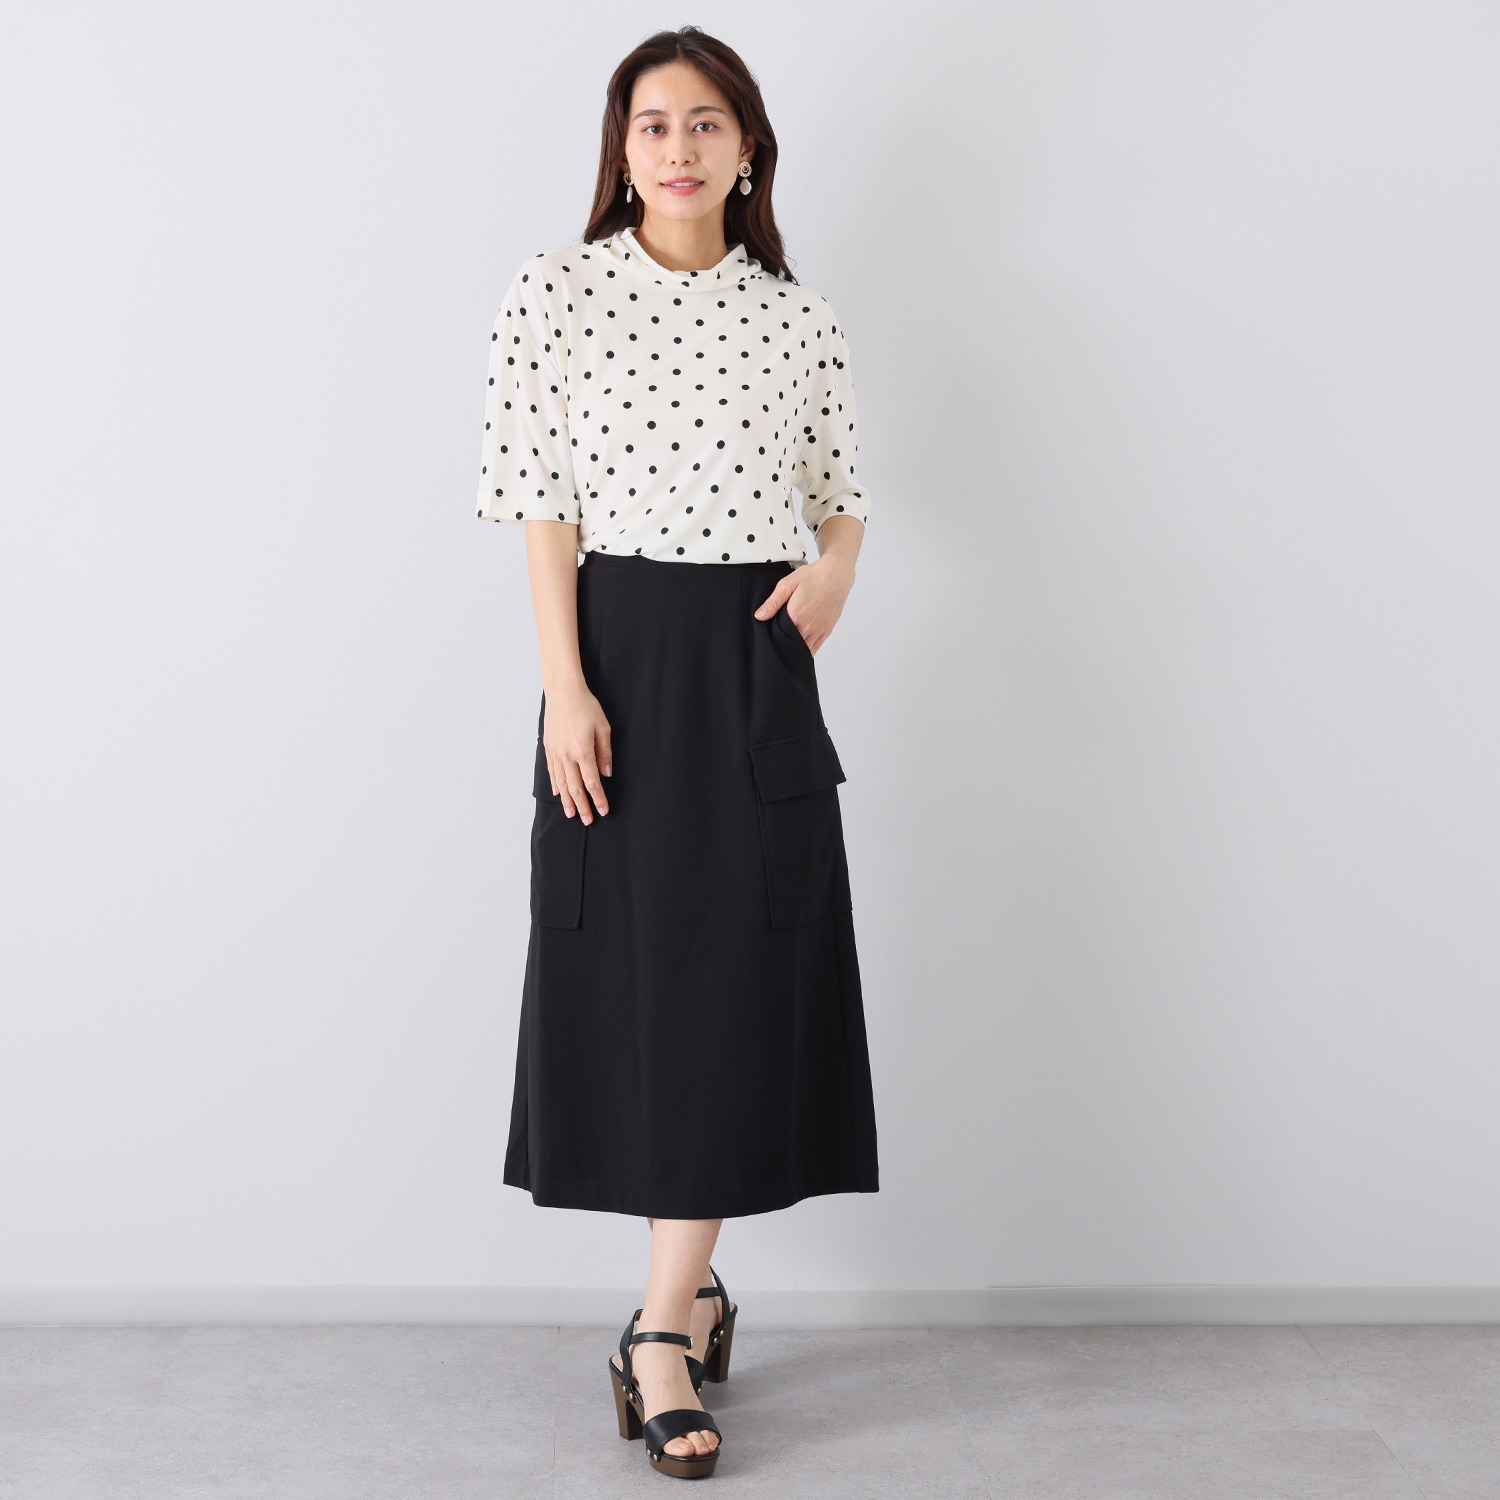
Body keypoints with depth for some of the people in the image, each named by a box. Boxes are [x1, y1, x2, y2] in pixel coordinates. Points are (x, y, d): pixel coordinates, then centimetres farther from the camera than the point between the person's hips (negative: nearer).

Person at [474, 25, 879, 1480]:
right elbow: (543, 502, -2)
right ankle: (694, 1294, 19)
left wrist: (835, 568, -7)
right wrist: (566, 685, -11)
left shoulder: (797, 317, 9)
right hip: (622, 650, -2)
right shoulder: (557, 293, 2)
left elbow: (844, 493, 16)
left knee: (738, 966, -2)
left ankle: (664, 1327, 4)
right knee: (636, 963, 3)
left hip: (759, 661, 2)